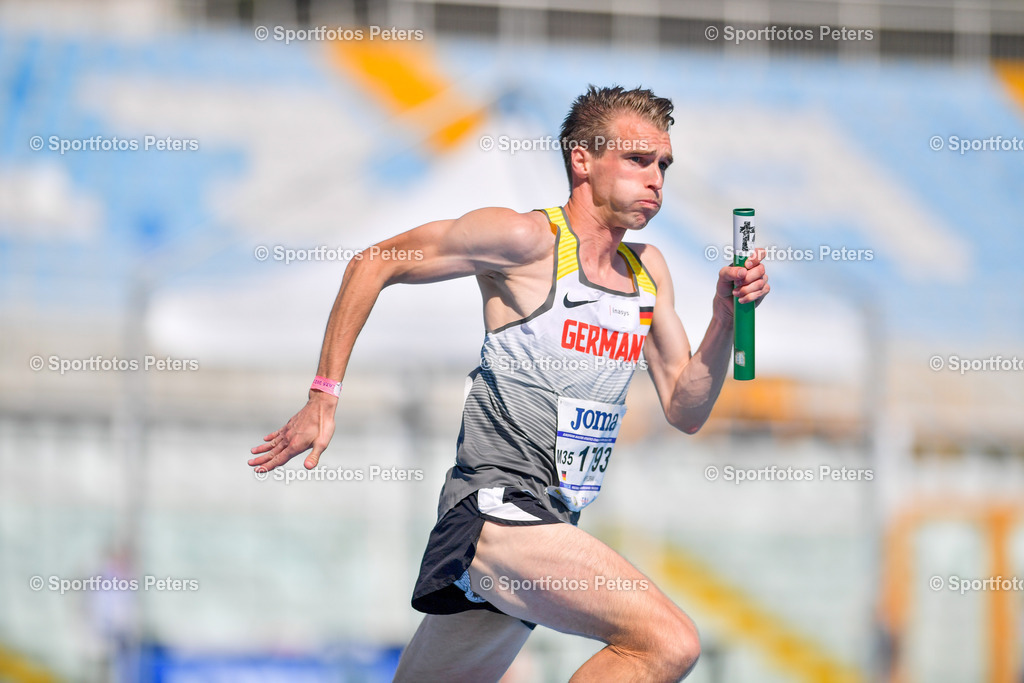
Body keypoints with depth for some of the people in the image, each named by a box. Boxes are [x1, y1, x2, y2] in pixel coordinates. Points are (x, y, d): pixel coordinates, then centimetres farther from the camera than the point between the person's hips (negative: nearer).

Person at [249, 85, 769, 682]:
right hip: (498, 511, -8)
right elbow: (374, 265, -1)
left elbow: (686, 411, 14)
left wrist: (726, 319, -3)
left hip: (549, 529, 8)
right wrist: (325, 396, -5)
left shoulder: (648, 270, 14)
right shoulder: (528, 240, -8)